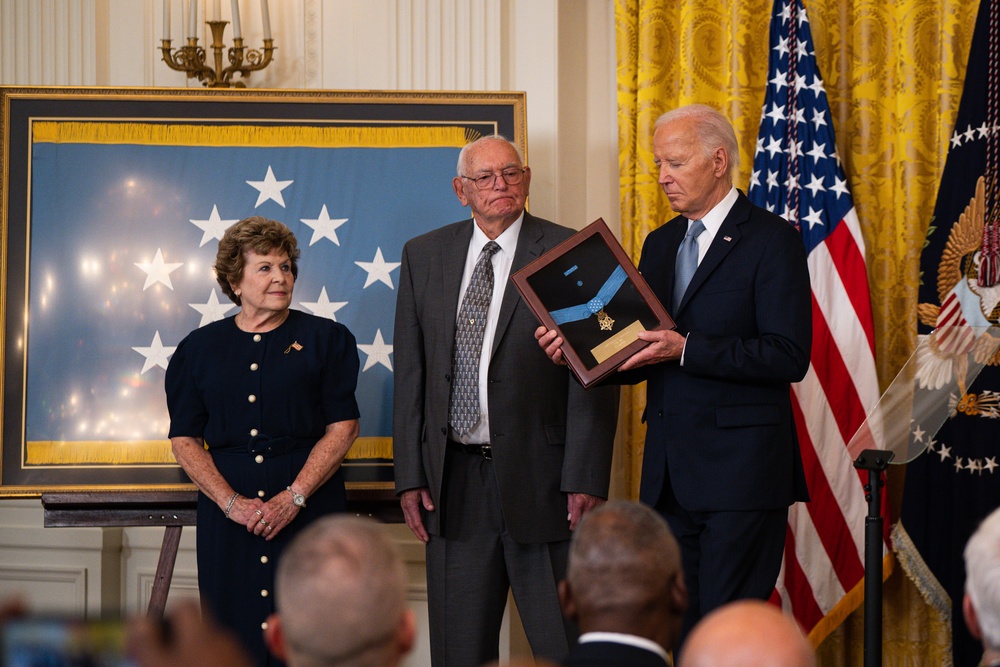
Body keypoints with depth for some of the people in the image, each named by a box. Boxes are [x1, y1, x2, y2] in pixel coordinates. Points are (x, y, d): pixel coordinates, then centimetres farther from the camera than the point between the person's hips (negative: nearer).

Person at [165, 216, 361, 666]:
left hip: (309, 507, -1)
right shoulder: (199, 349, 12)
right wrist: (231, 502, -8)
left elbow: (343, 427, 0)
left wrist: (294, 497, -11)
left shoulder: (326, 339, 8)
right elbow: (184, 440, 7)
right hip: (227, 514, 1)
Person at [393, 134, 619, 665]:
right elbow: (410, 373, 11)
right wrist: (410, 475, 4)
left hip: (541, 481, -3)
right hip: (454, 481, 3)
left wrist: (586, 480, -12)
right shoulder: (423, 256, 11)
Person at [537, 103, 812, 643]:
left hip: (739, 472, -7)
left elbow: (789, 356, -15)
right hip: (668, 474, 7)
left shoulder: (772, 240, -5)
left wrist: (686, 350, -20)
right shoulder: (660, 243, 17)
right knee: (673, 631, 7)